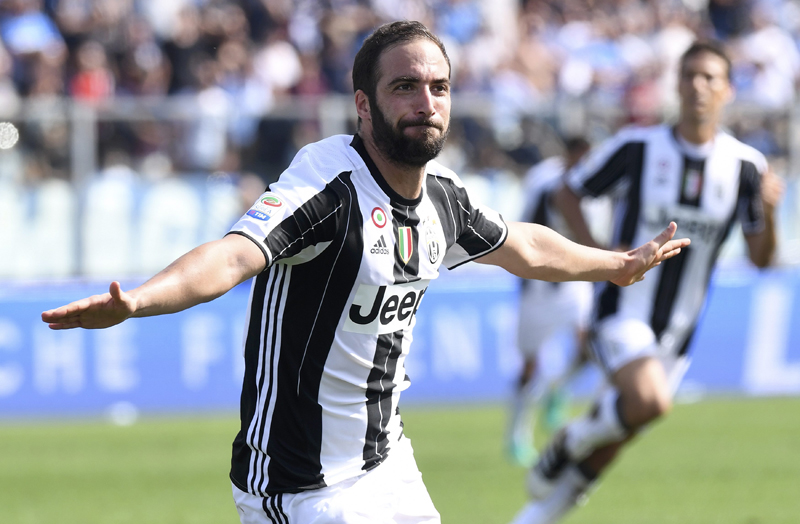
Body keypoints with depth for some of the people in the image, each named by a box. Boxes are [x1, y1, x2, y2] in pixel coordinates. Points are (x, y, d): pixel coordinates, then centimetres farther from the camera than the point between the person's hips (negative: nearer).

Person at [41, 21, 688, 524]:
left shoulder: (443, 195, 4)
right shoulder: (330, 183, -21)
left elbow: (522, 246, 26)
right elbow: (234, 254, -37)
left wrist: (621, 263, 40)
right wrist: (133, 301, -56)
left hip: (387, 463, 8)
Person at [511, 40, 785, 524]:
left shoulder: (745, 166, -2)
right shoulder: (637, 148, -8)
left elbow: (760, 258, -1)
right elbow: (568, 194, 4)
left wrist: (768, 212, -22)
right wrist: (596, 254, -11)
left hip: (676, 330, 3)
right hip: (623, 312, -3)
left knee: (603, 454, 7)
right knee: (650, 402, -32)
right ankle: (573, 438, -4)